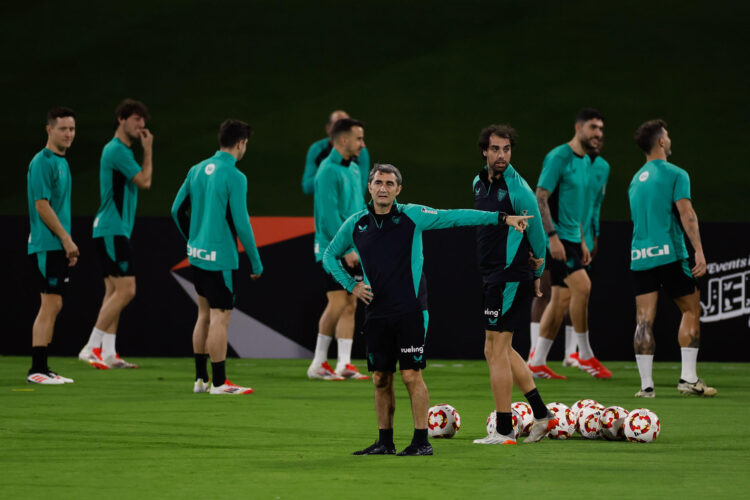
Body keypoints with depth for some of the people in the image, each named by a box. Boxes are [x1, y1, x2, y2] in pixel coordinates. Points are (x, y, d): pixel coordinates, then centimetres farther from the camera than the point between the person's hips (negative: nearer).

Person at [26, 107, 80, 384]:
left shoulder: (62, 162, 17)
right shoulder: (42, 162, -12)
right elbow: (42, 205, -17)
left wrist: (69, 243, 17)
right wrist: (66, 238, -15)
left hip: (58, 247, 9)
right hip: (46, 245, -9)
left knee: (52, 306, 9)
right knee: (50, 304, -11)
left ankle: (42, 369, 12)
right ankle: (37, 370, -9)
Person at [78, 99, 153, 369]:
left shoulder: (120, 150, 18)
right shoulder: (117, 150, -13)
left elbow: (140, 183, 22)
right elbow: (144, 182, -13)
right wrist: (148, 150, -5)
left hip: (115, 231, 11)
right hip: (113, 231, -11)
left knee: (114, 291, 9)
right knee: (125, 290, -13)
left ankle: (107, 354, 7)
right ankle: (91, 348, -13)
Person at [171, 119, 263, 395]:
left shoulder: (197, 170, 7)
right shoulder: (234, 177, -15)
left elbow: (177, 210, 12)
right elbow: (241, 224, -16)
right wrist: (256, 263, -8)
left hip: (197, 254, 8)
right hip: (221, 257, -8)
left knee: (205, 315, 16)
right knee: (220, 318, -3)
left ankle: (200, 378, 20)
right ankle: (219, 382, -1)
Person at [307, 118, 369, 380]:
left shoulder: (354, 169, 15)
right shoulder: (329, 170, -13)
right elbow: (329, 214, -19)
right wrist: (346, 247, -20)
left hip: (352, 251, 8)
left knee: (350, 306, 5)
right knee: (338, 303, -9)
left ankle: (344, 364, 6)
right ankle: (318, 363, 1)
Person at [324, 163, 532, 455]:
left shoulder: (412, 217, -3)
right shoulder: (356, 224, 5)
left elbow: (455, 217, -4)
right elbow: (330, 256, 18)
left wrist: (502, 218, -8)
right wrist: (351, 285, 4)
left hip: (410, 311, -3)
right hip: (377, 315, 3)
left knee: (412, 375, -7)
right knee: (381, 379, 6)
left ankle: (421, 441, -2)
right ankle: (385, 441, 15)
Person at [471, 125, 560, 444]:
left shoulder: (517, 189, -16)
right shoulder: (479, 183, 9)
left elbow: (537, 232, -6)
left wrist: (537, 271, 3)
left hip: (511, 278, -9)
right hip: (494, 276, 9)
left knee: (496, 351, -6)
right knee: (500, 350, 15)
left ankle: (503, 431, -1)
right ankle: (542, 415, 22)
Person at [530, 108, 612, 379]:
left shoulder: (585, 161, 16)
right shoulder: (559, 157, -12)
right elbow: (541, 197, -16)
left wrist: (582, 242, 21)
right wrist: (553, 236, -22)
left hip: (571, 238, 9)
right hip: (557, 236, -9)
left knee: (561, 298, 7)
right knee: (582, 285, -18)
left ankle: (537, 362, 11)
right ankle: (585, 354, -8)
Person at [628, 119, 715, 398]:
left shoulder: (635, 181, 17)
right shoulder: (675, 175, -4)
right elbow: (686, 214, -13)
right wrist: (699, 251, -17)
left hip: (639, 257, 5)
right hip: (668, 254, -5)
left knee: (644, 320, 2)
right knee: (691, 311, 7)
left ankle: (646, 384, -3)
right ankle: (688, 377, 1)